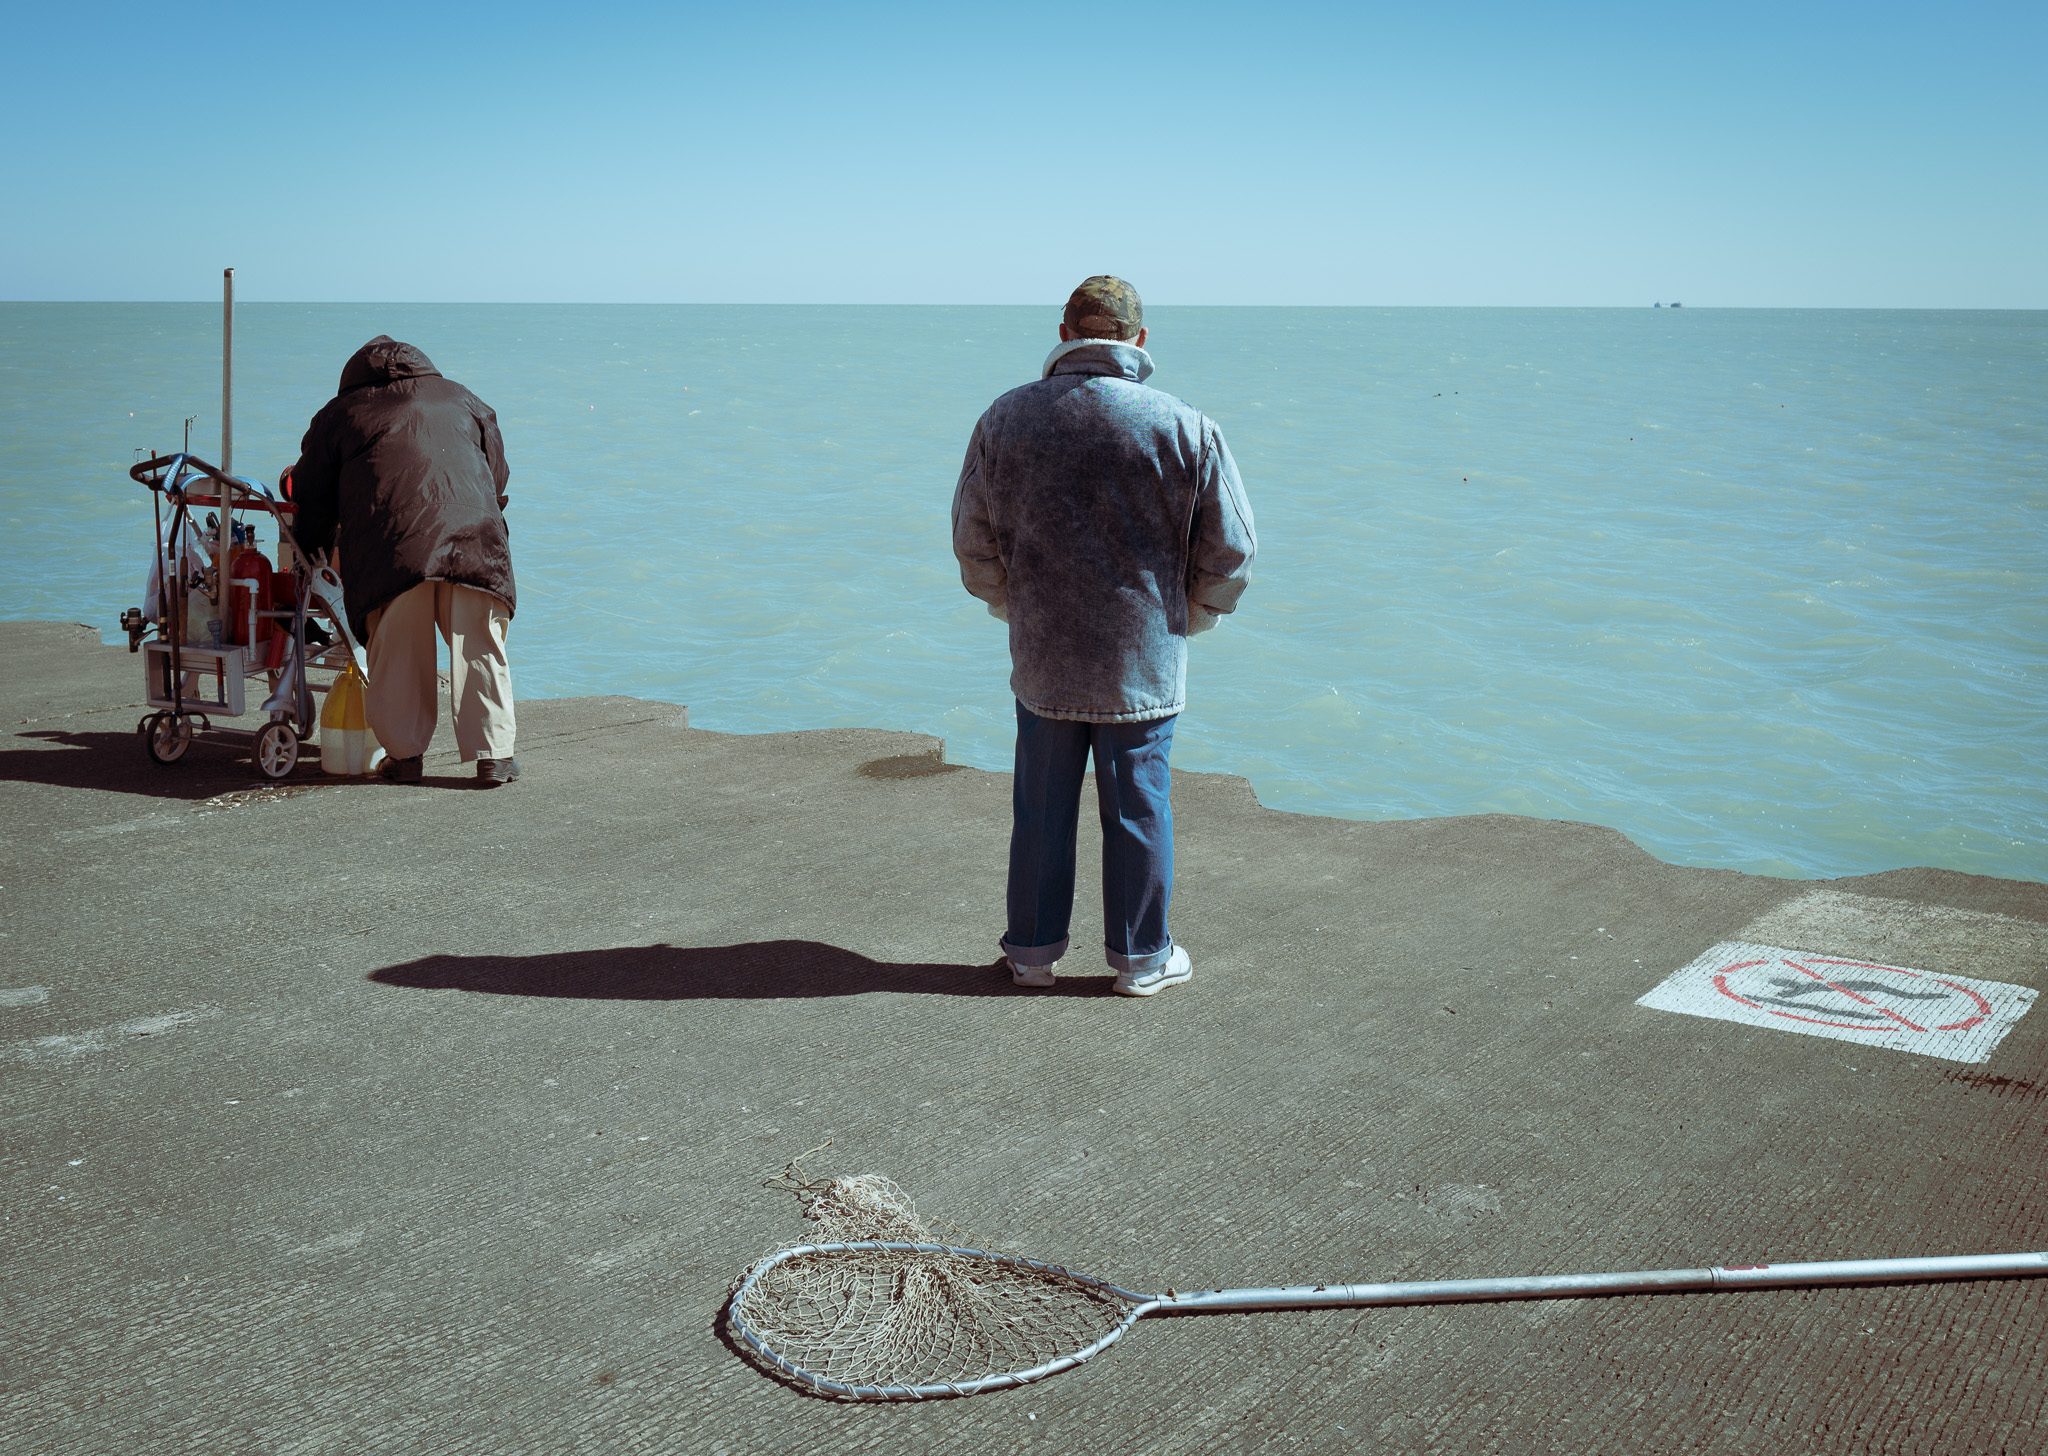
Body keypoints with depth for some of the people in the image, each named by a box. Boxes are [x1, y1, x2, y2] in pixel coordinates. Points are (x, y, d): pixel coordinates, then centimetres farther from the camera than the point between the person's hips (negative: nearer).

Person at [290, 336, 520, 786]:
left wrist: (313, 554, 38)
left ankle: (404, 754, 10)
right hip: (474, 541, 1)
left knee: (396, 657, 8)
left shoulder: (340, 413, 24)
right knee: (479, 649, 5)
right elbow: (497, 478, 31)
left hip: (389, 548, -1)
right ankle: (492, 756, 4)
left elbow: (312, 497, 25)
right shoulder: (463, 401, 29)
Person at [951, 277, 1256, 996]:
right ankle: (1142, 958, 21)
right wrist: (1185, 618, 14)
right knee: (1138, 810, 10)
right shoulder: (1185, 428, -8)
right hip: (1146, 665, -1)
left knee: (1041, 809, 13)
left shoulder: (1006, 418, -3)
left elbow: (974, 543, 5)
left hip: (1041, 661, 2)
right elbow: (1229, 552, -3)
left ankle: (1032, 951, 25)